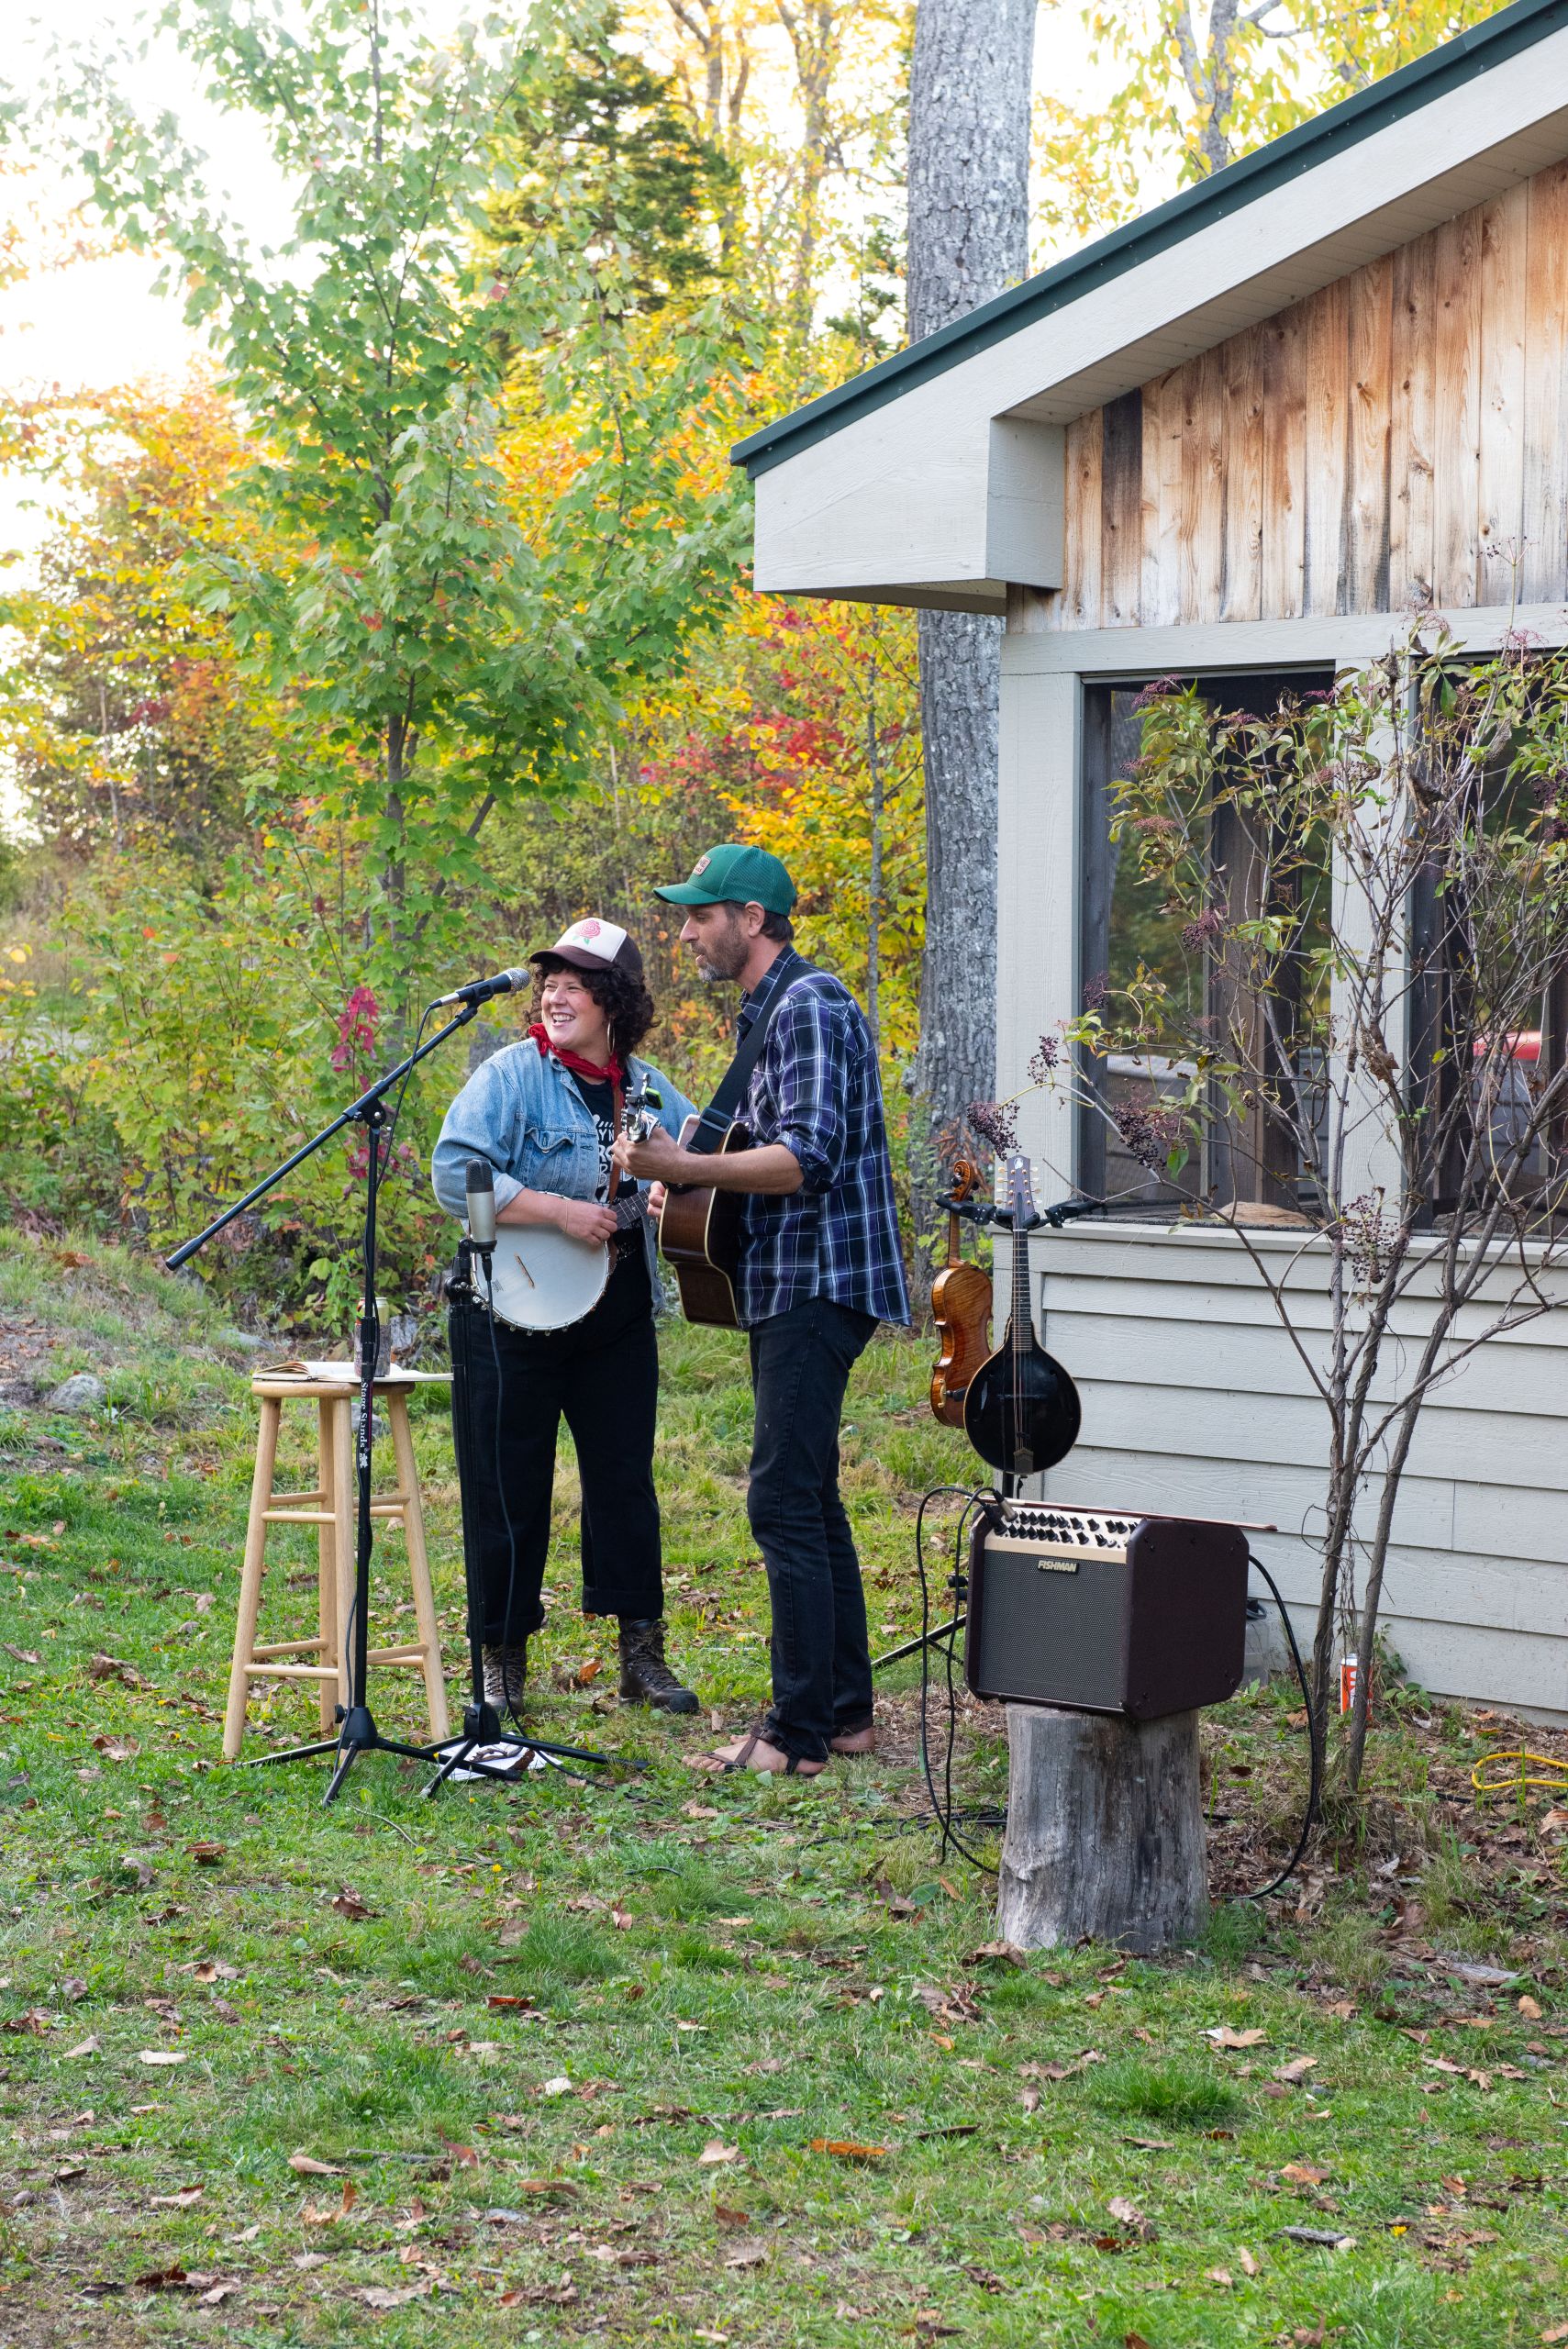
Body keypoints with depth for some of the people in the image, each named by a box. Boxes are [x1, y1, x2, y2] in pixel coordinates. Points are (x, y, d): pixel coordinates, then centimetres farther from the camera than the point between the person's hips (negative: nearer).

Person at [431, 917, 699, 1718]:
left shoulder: (649, 1090, 7)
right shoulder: (512, 1075, -8)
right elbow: (455, 1173, -19)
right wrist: (559, 1210, -24)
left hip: (616, 1321, 4)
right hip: (512, 1315, -4)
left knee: (625, 1482, 8)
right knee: (508, 1493, 3)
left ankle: (642, 1654, 17)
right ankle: (502, 1661, 16)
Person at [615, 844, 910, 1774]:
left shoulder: (810, 1007, -15)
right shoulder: (768, 1010, 18)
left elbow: (806, 1160, -25)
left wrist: (685, 1167, -27)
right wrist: (690, 1173, 10)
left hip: (818, 1287, -11)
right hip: (791, 1286, 11)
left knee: (784, 1504, -11)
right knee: (812, 1500, 14)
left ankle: (801, 1733, -9)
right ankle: (845, 1710, 21)